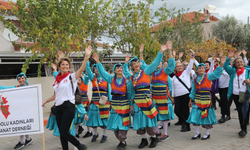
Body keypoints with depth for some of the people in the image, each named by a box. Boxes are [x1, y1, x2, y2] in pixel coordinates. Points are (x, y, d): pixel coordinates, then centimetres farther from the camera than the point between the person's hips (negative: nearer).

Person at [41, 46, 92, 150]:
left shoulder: (72, 77, -3)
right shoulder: (57, 79, 14)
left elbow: (82, 69, -22)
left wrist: (86, 56, -36)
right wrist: (46, 101, 19)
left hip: (68, 106, -6)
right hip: (58, 107, 6)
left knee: (64, 133, -9)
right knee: (61, 133, 8)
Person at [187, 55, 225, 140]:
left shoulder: (208, 76, -1)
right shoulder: (195, 80, 11)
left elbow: (217, 73, -17)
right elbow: (193, 91, 15)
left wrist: (221, 64, -29)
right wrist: (191, 100, 14)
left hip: (206, 98, -3)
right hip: (197, 99, 4)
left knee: (207, 115, 3)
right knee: (196, 115, 2)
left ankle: (207, 133, 18)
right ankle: (197, 133, 17)